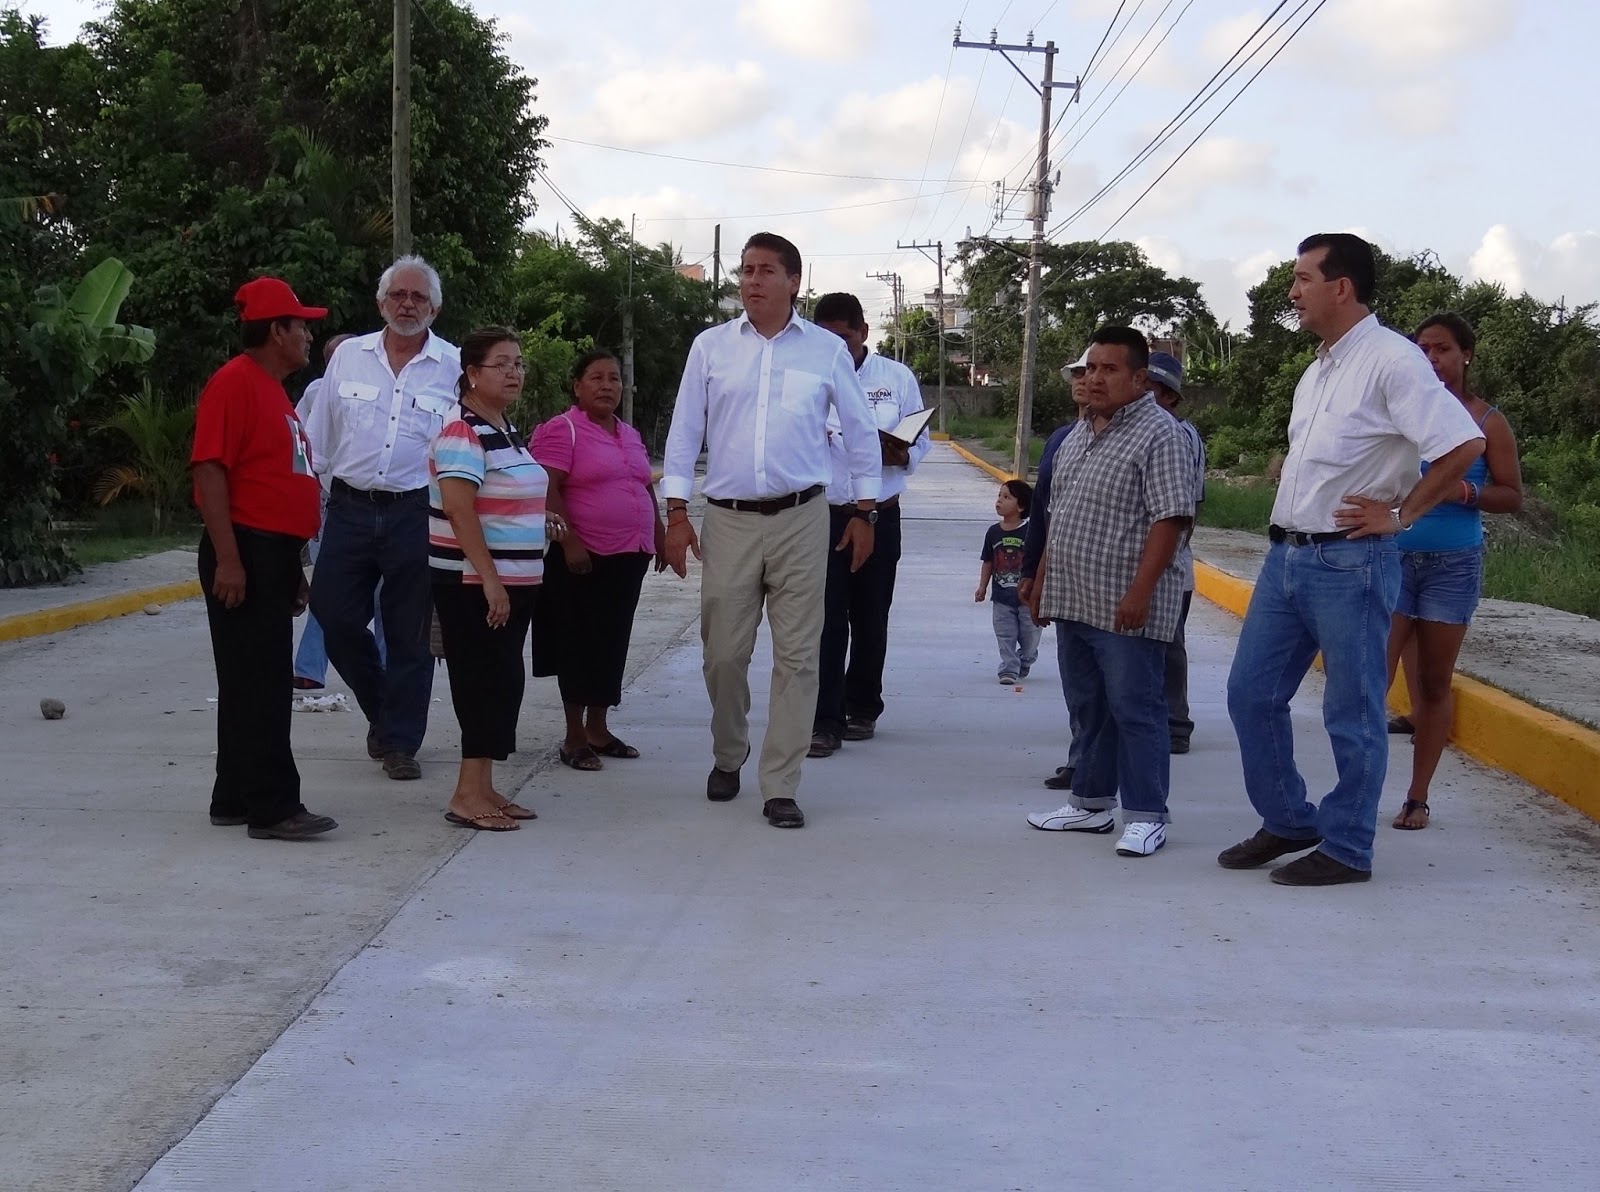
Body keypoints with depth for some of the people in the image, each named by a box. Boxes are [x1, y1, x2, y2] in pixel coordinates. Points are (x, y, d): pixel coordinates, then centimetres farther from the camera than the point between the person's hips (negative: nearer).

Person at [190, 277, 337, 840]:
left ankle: (236, 799, 19)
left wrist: (292, 566, 25)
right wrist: (227, 558, -24)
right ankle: (272, 807, -7)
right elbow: (209, 470, -18)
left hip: (275, 553, 10)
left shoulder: (274, 391, 20)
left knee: (263, 683, 12)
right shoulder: (234, 382, -11)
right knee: (258, 685, -8)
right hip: (245, 553, -10)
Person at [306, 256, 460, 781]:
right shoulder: (348, 356, 7)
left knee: (409, 633, 4)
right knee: (336, 617, 2)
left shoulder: (455, 367, 0)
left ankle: (399, 741, 16)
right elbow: (320, 436, 13)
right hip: (349, 507, 2)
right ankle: (382, 709, 26)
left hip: (417, 514, -2)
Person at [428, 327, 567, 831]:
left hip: (512, 582, 9)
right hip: (472, 583, -9)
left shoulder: (505, 429, 15)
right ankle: (468, 795, -3)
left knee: (503, 683, 11)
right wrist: (489, 579, -25)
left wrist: (539, 520, 10)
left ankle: (482, 788, 18)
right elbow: (459, 509, -22)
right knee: (490, 681, -8)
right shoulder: (462, 431, -14)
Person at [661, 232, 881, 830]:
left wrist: (865, 513, 9)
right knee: (724, 653, 5)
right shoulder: (711, 347, 5)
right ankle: (727, 758, 29)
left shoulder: (827, 350, 4)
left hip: (800, 518, -1)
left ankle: (779, 787, 4)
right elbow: (684, 432, 6)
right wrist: (676, 513, 0)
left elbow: (861, 433, 11)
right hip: (728, 519, 1)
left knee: (797, 655, -2)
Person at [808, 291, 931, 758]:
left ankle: (862, 709, 27)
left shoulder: (897, 377, 3)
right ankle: (825, 721, -6)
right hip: (821, 515, -1)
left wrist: (901, 455, -16)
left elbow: (922, 439, 6)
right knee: (827, 620, -6)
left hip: (879, 515, 1)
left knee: (871, 619, 11)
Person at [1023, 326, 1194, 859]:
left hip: (1126, 607, -8)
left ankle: (1146, 816, 3)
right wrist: (1043, 577, 20)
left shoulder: (1157, 434, -11)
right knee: (1088, 706, 16)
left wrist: (1140, 590, -23)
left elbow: (1170, 518, -17)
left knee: (1134, 709, -3)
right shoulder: (1078, 434, 16)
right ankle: (1091, 802, 26)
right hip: (1074, 601, 8)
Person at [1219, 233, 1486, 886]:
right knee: (1251, 693, 11)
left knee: (1352, 715, 2)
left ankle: (1346, 850, 13)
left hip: (1350, 564, -9)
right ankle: (1288, 822, 26)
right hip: (1286, 556, 9)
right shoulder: (1319, 367, 14)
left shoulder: (1390, 359, -14)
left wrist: (1399, 514, -15)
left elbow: (1464, 444, -21)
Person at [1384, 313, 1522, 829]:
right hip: (1392, 557, 0)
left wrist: (1466, 492, -15)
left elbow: (1512, 496, 3)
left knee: (1434, 684, 8)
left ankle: (1418, 797, 17)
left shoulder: (1487, 421, 1)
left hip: (1453, 565, 0)